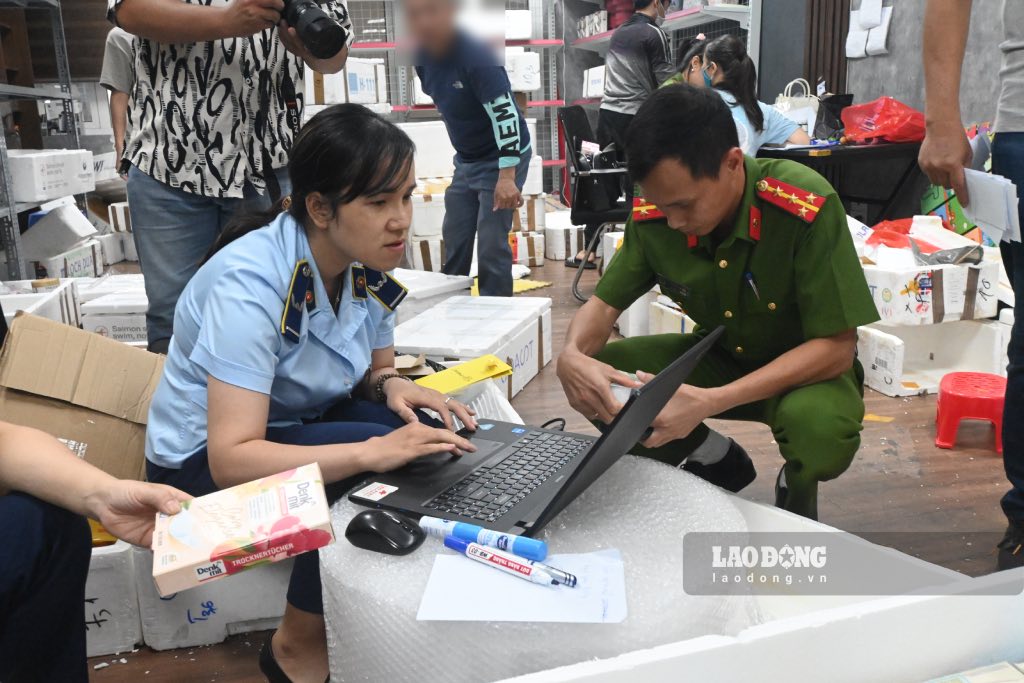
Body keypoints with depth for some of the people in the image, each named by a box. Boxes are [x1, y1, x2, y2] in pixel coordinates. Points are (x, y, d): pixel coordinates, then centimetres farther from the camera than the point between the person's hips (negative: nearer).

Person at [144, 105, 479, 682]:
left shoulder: (369, 267, -9)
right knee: (375, 474, -29)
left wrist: (392, 385, -17)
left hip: (299, 422, 6)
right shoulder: (251, 282, -30)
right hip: (204, 460, -6)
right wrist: (372, 451, -44)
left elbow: (374, 369, 7)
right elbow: (231, 458, -34)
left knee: (431, 438, -17)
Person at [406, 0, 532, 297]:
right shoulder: (423, 58, -2)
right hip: (465, 161, 8)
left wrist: (506, 177, -35)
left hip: (501, 158, -7)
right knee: (454, 240, 11)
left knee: (492, 246, -9)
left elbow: (505, 113, -29)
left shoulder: (476, 56, -26)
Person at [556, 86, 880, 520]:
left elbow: (836, 348, -27)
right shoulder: (655, 214, -18)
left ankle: (797, 491, 3)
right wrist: (572, 356, -31)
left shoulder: (807, 208, -30)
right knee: (591, 380, -17)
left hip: (809, 367, -4)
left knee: (820, 427, -38)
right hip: (720, 356, 4)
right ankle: (719, 463, 9)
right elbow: (605, 302, -6)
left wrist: (709, 403, -38)